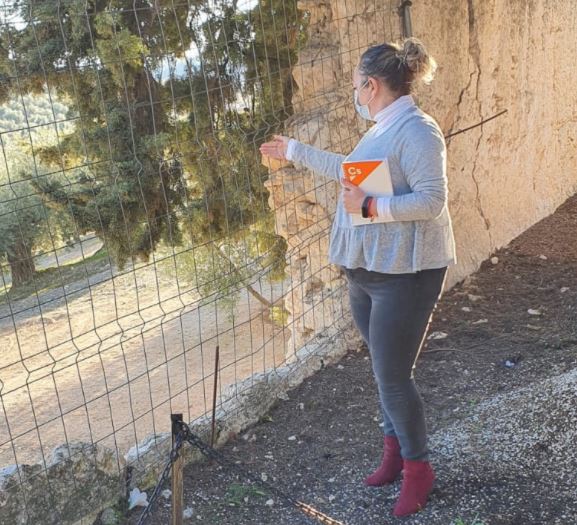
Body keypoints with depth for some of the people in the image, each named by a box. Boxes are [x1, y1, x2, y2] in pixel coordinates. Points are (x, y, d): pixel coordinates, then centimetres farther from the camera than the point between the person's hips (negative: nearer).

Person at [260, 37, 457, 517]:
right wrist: (293, 150, 32)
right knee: (386, 370, 17)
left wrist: (370, 206, -27)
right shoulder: (381, 129, 13)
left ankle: (419, 468, 17)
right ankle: (395, 449, 34)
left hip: (404, 274, -9)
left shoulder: (416, 130, -17)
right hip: (367, 270, 9)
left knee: (393, 376, -3)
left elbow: (433, 200, -24)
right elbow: (348, 169, 28)